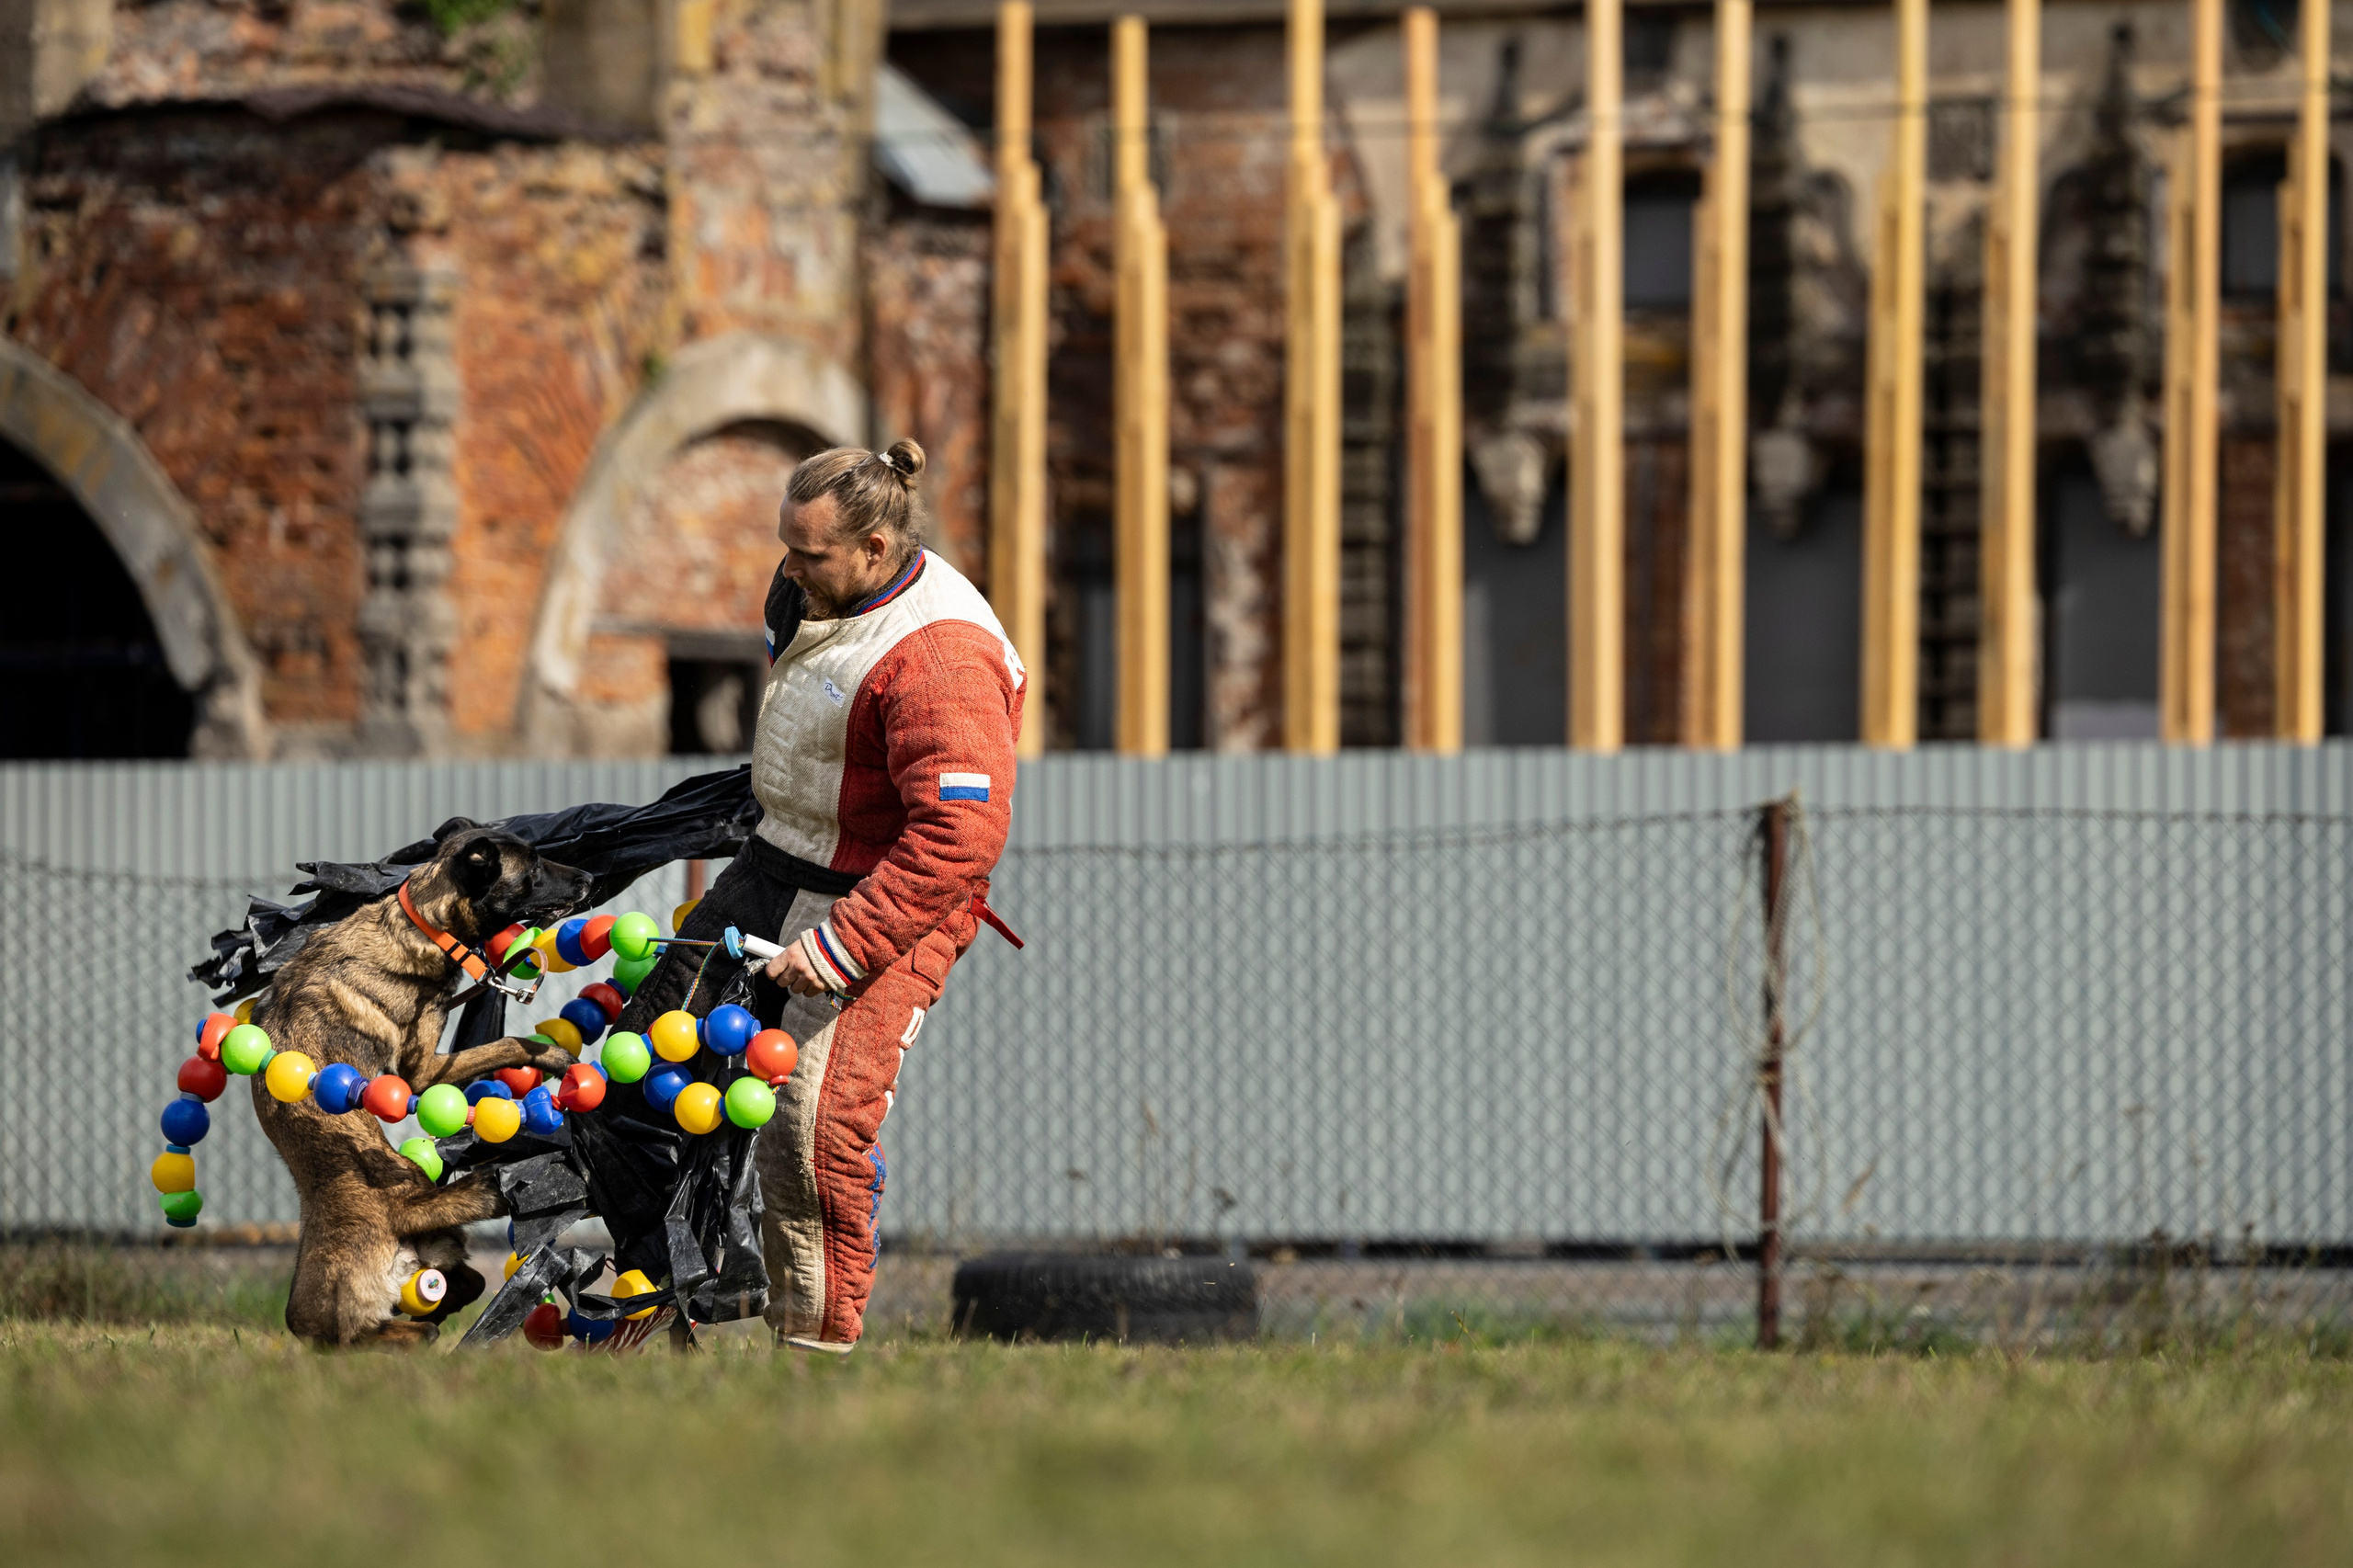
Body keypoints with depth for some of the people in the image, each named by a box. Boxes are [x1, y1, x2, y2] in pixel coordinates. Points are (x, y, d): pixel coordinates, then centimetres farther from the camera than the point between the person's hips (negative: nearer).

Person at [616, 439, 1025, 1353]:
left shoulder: (938, 658, -27)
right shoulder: (815, 590, 3)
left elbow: (960, 835, -32)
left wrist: (843, 946, -32)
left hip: (884, 902, -10)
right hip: (775, 868, 10)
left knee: (815, 1127, -19)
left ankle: (819, 1344, -7)